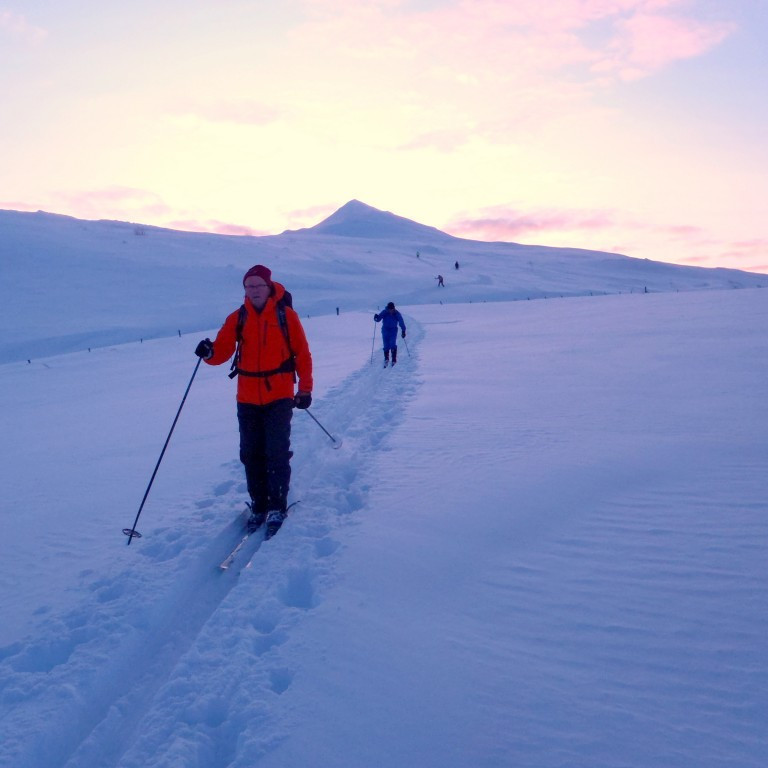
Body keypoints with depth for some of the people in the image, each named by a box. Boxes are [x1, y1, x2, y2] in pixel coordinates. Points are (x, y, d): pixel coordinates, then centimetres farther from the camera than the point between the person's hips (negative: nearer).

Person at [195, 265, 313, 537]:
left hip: (279, 396, -3)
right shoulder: (237, 318, 5)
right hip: (247, 399, 3)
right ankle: (259, 507, 21)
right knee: (251, 455, 8)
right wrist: (209, 352, -25)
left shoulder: (286, 315, -2)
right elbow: (222, 350, -3)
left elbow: (302, 353, -1)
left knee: (277, 453, -6)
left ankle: (277, 508, 6)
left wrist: (305, 389, -3)